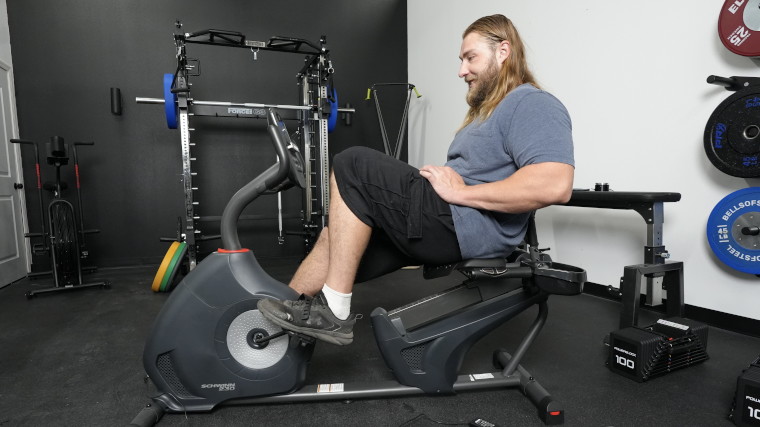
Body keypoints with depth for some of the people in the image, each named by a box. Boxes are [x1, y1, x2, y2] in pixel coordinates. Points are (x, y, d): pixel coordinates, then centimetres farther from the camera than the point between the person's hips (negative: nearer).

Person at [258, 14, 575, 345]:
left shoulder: (532, 104, -7)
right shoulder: (490, 107, 26)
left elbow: (555, 185, -24)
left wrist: (461, 192, -19)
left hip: (467, 228, -10)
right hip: (450, 223, 10)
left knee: (353, 166, -16)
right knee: (335, 238, 4)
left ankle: (333, 312, -13)